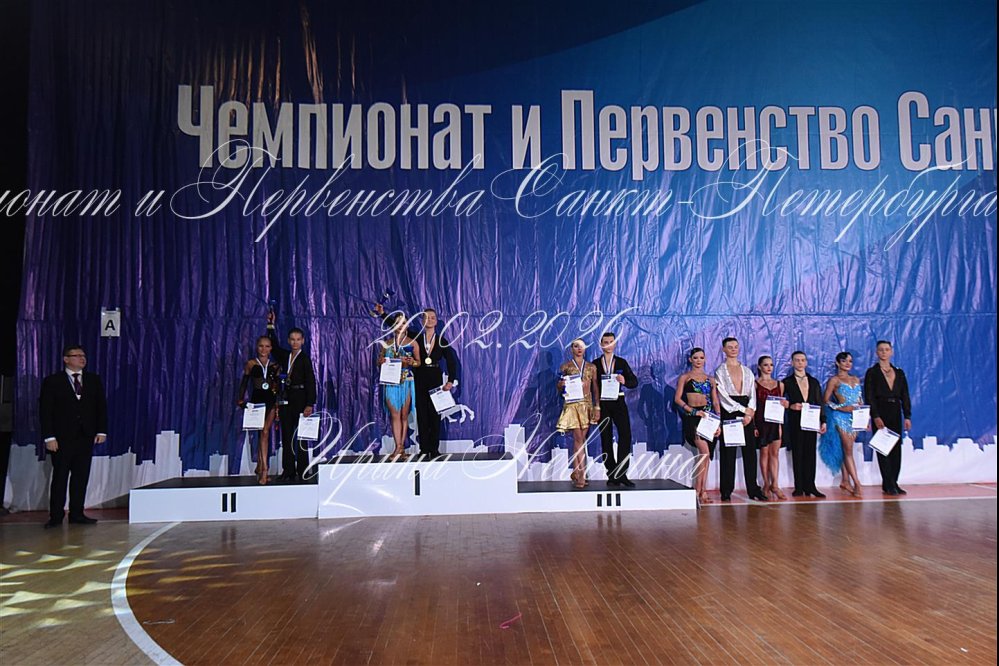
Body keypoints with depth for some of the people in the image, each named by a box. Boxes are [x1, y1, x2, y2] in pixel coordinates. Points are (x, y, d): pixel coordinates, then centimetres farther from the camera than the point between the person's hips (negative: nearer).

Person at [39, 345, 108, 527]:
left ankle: (77, 513, 13)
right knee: (60, 477, 1)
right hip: (62, 438, -3)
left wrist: (101, 431, 1)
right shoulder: (52, 382, 0)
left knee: (81, 477, 6)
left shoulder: (94, 380, 10)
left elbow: (102, 407, 10)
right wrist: (49, 437, -11)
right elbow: (45, 411, -3)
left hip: (86, 437, 3)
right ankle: (56, 516, 9)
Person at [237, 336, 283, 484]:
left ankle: (259, 467, 22)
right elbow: (244, 383, 6)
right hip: (257, 400, -3)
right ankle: (264, 469, -15)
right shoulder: (250, 364, 4)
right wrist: (240, 399, -1)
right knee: (264, 432, -14)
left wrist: (278, 404, 7)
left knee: (264, 433, 8)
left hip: (271, 401, 3)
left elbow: (278, 386, 11)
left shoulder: (275, 366, 9)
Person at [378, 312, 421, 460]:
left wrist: (410, 362, -16)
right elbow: (379, 362, 16)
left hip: (406, 382, -1)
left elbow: (418, 361, 5)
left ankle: (401, 447, 9)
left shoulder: (412, 342, 5)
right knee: (394, 415, -5)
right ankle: (399, 448, -8)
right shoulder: (386, 344, 12)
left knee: (404, 415, 2)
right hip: (390, 383, 1)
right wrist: (382, 362, -6)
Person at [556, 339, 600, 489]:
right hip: (572, 405, -3)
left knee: (580, 440, 6)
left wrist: (597, 407, 3)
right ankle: (582, 475, -9)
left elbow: (595, 388, 10)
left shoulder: (591, 367, 10)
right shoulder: (565, 367, 3)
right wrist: (561, 384, -16)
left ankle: (576, 473, 13)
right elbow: (559, 388, 7)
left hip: (587, 405, 3)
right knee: (579, 439, -10)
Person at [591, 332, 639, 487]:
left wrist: (624, 381, -17)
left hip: (618, 403, 1)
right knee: (606, 438, 2)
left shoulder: (621, 362, 9)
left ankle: (621, 474, -2)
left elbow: (634, 382, 4)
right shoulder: (595, 363, 6)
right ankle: (612, 475, 8)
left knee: (625, 435, -10)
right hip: (602, 404, 0)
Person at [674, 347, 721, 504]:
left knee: (705, 455, 2)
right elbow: (677, 398, -2)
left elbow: (716, 403, 13)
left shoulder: (711, 380, 17)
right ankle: (698, 490, -11)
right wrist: (693, 411, -13)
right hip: (692, 418, -4)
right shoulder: (685, 377, 7)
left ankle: (702, 492, 7)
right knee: (705, 451, -19)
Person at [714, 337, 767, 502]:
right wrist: (744, 409, -10)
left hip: (747, 415, 4)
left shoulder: (747, 371, 17)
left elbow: (752, 394, 10)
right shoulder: (720, 371, 4)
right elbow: (723, 396, -6)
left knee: (750, 452, 2)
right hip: (728, 413, -4)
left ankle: (753, 490, 7)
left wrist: (749, 414, -6)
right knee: (728, 453, -3)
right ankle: (726, 491, 2)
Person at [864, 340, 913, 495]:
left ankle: (892, 483, 9)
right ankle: (889, 485, -2)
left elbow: (905, 396, 10)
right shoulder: (872, 372, 1)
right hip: (880, 414, -4)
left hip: (895, 415, 4)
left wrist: (907, 416, 1)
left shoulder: (899, 373, 13)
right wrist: (876, 417, -15)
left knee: (896, 450, 3)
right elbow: (869, 397, -6)